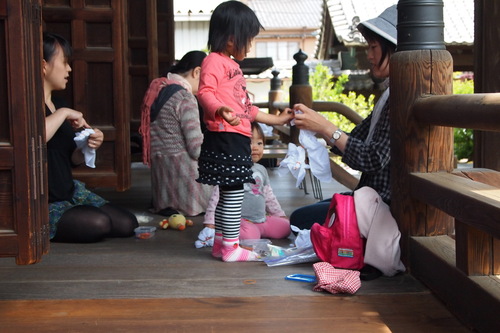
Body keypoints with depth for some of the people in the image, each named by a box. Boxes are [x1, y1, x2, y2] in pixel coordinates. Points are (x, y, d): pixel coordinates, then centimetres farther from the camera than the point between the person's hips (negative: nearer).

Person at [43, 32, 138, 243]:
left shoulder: (58, 105, 13)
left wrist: (88, 146, -5)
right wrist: (62, 114, -22)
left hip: (70, 192, 8)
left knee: (127, 223, -4)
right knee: (99, 223, -26)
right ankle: (47, 231, -1)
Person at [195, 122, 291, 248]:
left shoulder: (261, 170, 15)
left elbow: (269, 196, 27)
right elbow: (217, 197, -13)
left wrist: (280, 215, 28)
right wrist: (210, 223, -17)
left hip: (261, 219, 8)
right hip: (239, 219, -8)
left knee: (285, 227, 0)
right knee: (251, 234, -35)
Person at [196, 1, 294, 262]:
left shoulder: (232, 65, 25)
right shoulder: (214, 61, -7)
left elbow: (246, 108, 29)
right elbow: (205, 91, -23)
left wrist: (276, 120, 33)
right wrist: (220, 110, -42)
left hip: (236, 141, 10)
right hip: (225, 139, -10)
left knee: (228, 194, 14)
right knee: (233, 193, -7)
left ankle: (220, 242, 22)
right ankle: (230, 248, 0)